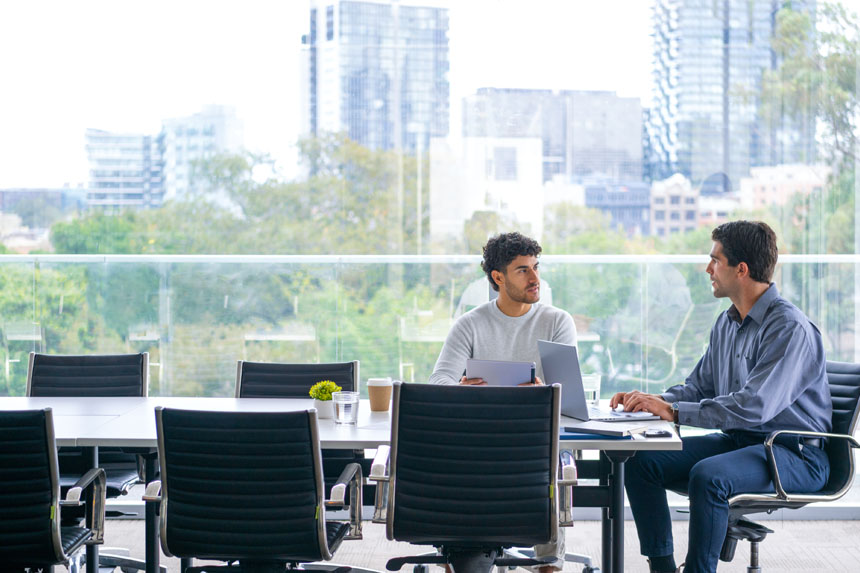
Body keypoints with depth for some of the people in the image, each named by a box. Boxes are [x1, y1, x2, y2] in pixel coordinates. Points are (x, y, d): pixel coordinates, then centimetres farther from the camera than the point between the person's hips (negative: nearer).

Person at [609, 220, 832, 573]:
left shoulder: (791, 329, -19)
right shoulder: (726, 323, 11)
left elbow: (754, 407, -28)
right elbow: (698, 387, 19)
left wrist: (673, 411, -25)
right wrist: (652, 401, -2)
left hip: (794, 454, -9)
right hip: (736, 440, 9)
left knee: (708, 476, -36)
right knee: (641, 462, -7)